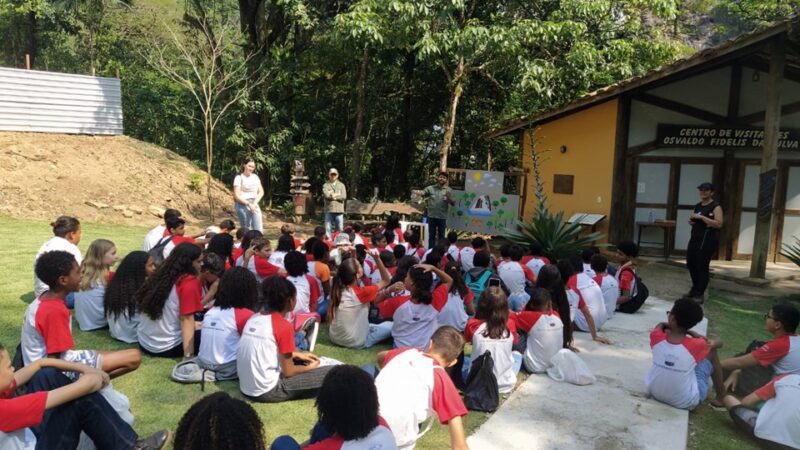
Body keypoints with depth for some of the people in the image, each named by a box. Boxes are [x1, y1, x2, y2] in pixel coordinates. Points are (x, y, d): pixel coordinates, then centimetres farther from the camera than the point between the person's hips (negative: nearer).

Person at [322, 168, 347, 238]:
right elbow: (326, 195, -9)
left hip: (339, 210, 1)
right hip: (329, 210, -1)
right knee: (328, 228, -2)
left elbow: (344, 196, -1)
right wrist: (338, 194, -3)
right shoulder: (326, 185, 9)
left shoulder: (341, 185, 13)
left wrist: (333, 195, -4)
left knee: (340, 229, 0)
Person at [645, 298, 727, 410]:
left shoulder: (657, 337, -16)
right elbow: (718, 343, 2)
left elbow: (660, 325, 10)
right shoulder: (695, 346, -21)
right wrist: (690, 331, 5)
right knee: (711, 351, 10)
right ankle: (721, 397, 27)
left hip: (653, 392, 3)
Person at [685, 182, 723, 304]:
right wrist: (691, 220, 3)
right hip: (695, 237, 8)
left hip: (708, 239, -8)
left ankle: (700, 294, 5)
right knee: (690, 263, 12)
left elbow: (719, 224, -20)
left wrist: (702, 217, -22)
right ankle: (695, 288, 32)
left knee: (702, 266, -5)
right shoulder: (697, 206, 15)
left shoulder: (716, 207, -8)